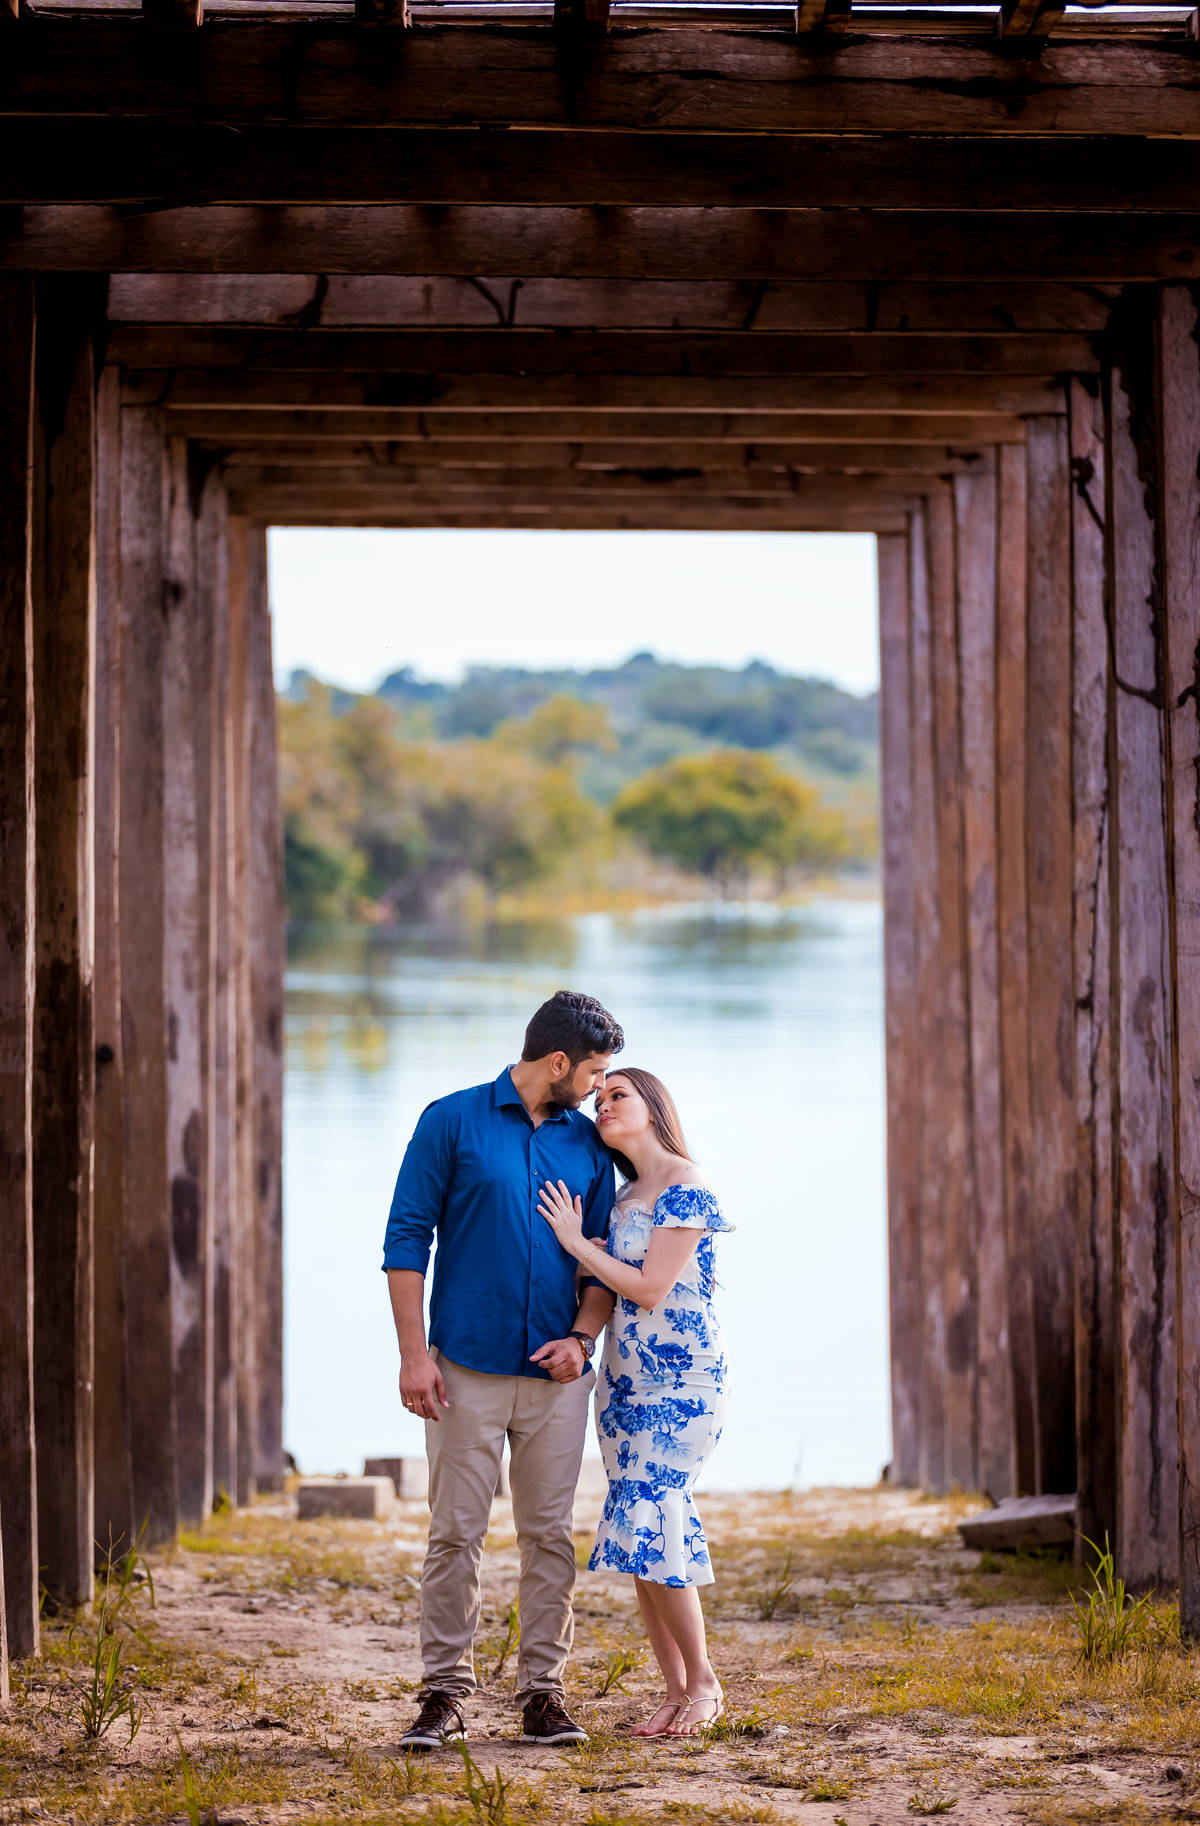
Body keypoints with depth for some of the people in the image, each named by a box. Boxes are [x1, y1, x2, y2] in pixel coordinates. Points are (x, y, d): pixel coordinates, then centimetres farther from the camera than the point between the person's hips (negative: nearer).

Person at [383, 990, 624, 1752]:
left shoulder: (588, 1144, 10)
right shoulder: (452, 1122, -1)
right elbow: (407, 1238, -2)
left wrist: (583, 1335, -4)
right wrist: (414, 1352, -9)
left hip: (556, 1375, 3)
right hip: (467, 1369, -3)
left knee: (550, 1534, 4)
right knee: (456, 1533, -2)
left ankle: (543, 1692, 11)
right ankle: (446, 1692, 5)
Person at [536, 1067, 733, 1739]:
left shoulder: (685, 1188, -10)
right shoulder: (626, 1198, 15)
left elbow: (651, 1288, -16)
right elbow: (610, 1289, 13)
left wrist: (578, 1244, -9)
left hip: (680, 1382, -8)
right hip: (624, 1381, 8)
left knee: (650, 1530, -14)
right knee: (640, 1538, 4)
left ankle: (703, 1681, -1)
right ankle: (676, 1691, 9)